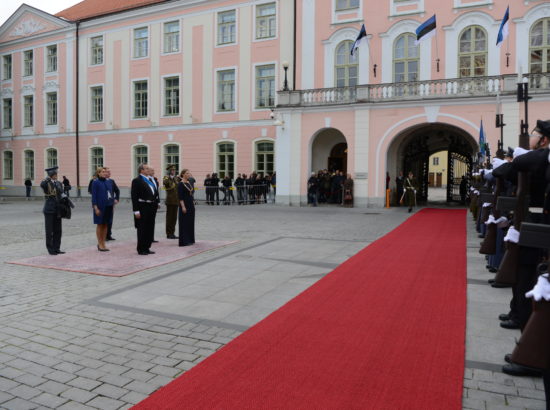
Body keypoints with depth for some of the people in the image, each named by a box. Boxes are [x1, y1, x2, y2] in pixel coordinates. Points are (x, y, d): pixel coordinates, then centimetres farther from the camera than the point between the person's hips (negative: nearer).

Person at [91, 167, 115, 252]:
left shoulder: (109, 181, 8)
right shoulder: (96, 182, -6)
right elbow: (94, 195, -8)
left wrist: (113, 202, 7)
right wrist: (95, 207, -14)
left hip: (109, 206, 5)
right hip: (100, 206, -5)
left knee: (105, 225, 10)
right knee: (100, 225, 5)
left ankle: (103, 244, 19)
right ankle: (100, 244, 14)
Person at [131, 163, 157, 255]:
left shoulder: (151, 180, 14)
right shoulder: (137, 181, -9)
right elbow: (134, 197, -13)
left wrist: (156, 203, 9)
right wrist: (136, 211, -18)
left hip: (151, 207, 8)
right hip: (142, 208, -8)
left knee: (150, 229, 12)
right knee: (142, 229, 1)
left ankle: (146, 248, 23)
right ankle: (141, 249, 11)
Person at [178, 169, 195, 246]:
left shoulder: (188, 183, 12)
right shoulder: (181, 184, -11)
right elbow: (180, 196, -16)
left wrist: (193, 203, 14)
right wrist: (183, 206, -21)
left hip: (191, 205, 8)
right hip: (185, 204, -8)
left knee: (190, 222, 11)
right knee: (184, 222, -4)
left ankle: (190, 239, 20)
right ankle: (184, 241, 1)